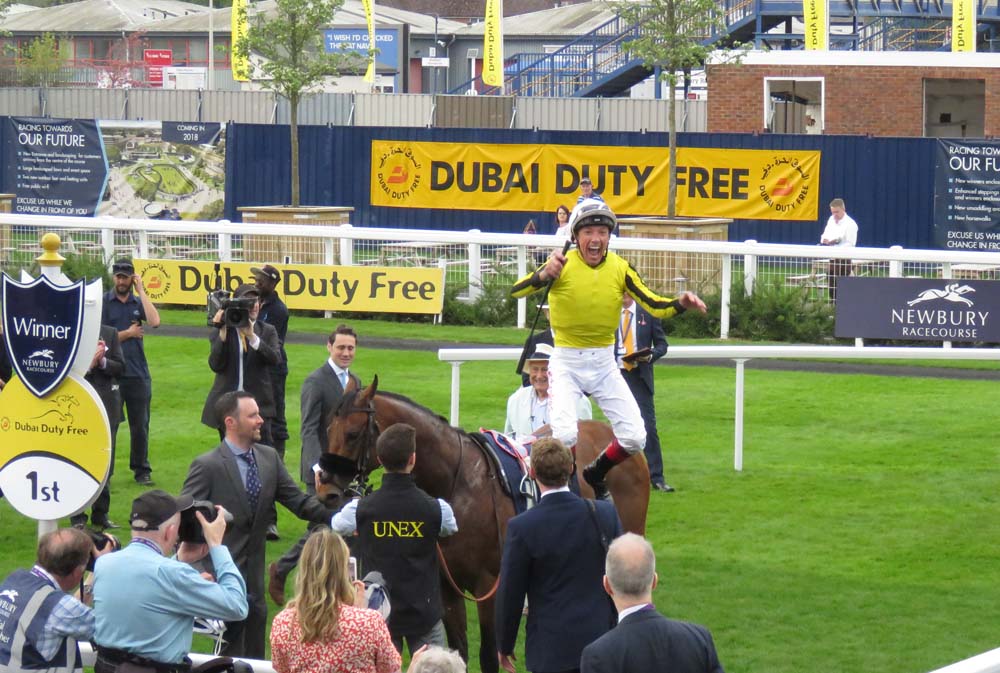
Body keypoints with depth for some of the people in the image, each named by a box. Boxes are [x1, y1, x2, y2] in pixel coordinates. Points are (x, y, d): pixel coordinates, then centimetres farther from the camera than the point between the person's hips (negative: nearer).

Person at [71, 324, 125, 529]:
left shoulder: (110, 333, 6)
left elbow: (120, 368, 4)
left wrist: (102, 361, -13)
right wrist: (89, 364, -20)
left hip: (107, 404, 3)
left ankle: (101, 514, 16)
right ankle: (77, 518, 5)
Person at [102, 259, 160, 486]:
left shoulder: (138, 302, 11)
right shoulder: (103, 302, 1)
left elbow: (154, 321, -10)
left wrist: (141, 291, -6)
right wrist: (128, 334, -4)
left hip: (138, 373, 3)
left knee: (140, 425, 6)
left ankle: (141, 470, 14)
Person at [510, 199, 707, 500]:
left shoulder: (620, 269, -4)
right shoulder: (562, 264, -13)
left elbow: (655, 305, -5)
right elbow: (515, 291, -26)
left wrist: (680, 303, -27)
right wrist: (544, 274, -47)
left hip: (604, 364, 4)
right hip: (566, 363, -4)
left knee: (634, 437, -2)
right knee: (565, 434, -24)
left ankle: (595, 476, 27)